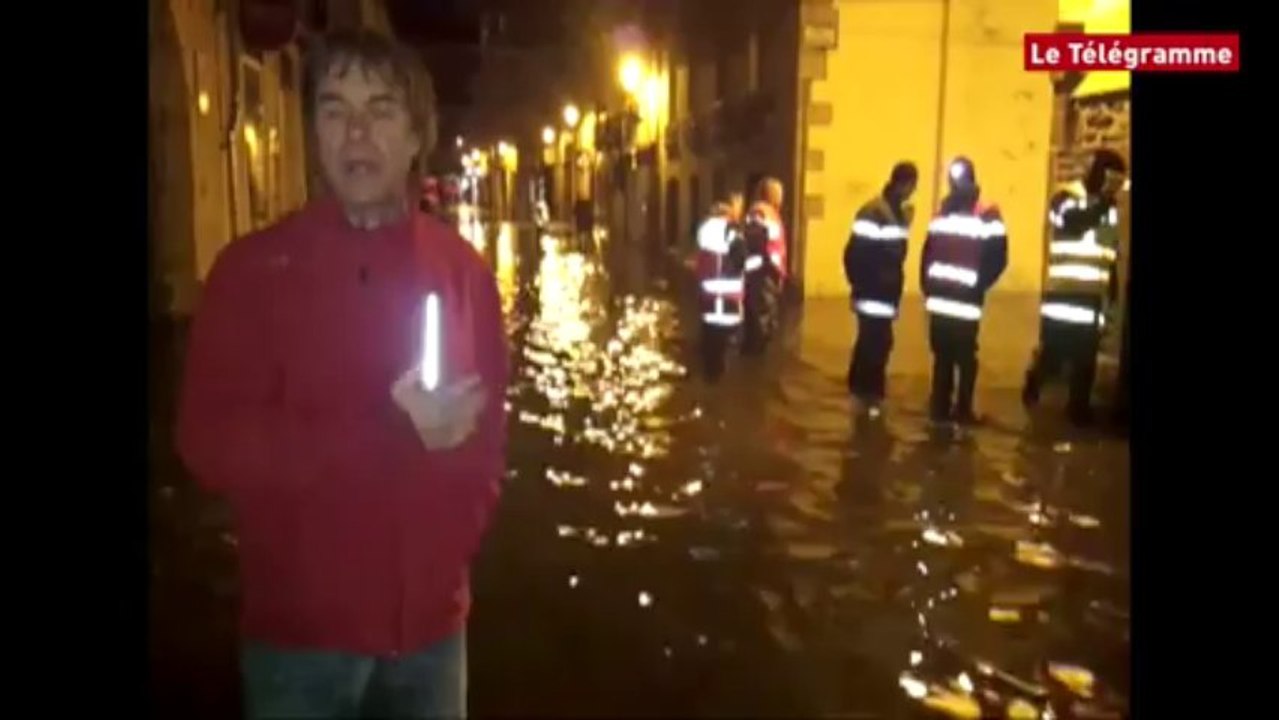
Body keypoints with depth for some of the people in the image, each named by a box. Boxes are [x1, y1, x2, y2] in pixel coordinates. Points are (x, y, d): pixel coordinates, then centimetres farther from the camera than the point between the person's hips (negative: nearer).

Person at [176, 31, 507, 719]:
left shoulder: (462, 268, 2)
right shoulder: (253, 268, -7)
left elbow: (486, 425, 7)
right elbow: (211, 441, -12)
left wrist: (459, 542, -2)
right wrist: (391, 433, -18)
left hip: (432, 617, 3)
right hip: (300, 624, -2)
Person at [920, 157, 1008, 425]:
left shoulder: (988, 216, -4)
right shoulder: (942, 211, 17)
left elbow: (997, 259, -8)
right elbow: (929, 250, 18)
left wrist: (977, 287, -14)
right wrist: (927, 283, 7)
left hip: (965, 303, -5)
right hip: (938, 300, 6)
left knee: (965, 358, -1)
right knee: (942, 357, 12)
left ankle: (963, 409, 10)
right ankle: (940, 407, 21)